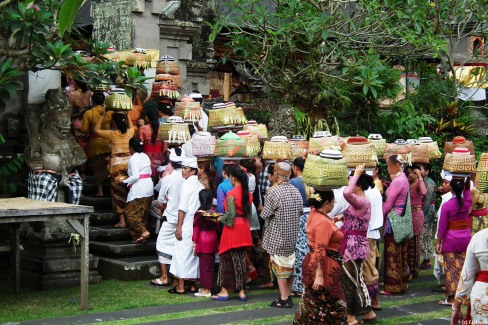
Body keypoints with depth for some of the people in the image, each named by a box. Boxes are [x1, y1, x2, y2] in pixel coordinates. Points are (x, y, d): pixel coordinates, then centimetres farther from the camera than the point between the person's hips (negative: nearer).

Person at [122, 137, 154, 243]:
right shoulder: (146, 157, 12)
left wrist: (124, 181, -7)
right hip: (149, 186, 8)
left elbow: (135, 176, -18)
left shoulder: (133, 159, -10)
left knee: (131, 212, -2)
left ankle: (143, 231, -17)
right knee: (143, 213, 12)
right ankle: (140, 237, 13)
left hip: (138, 188, -8)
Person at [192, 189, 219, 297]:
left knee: (204, 265, 1)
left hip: (203, 240, -5)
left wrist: (194, 243, -3)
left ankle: (206, 290, 4)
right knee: (210, 264, 13)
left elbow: (196, 229, -8)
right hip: (212, 239, 5)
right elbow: (217, 227, 7)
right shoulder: (214, 212, -1)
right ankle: (208, 287, 22)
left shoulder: (199, 213, -12)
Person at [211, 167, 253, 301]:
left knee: (227, 259, 2)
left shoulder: (231, 193, -14)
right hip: (244, 229, 7)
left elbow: (231, 214, -19)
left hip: (233, 228, -6)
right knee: (241, 259, 10)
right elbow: (248, 211, 9)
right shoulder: (248, 193, 7)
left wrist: (220, 219, -4)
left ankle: (225, 291, 4)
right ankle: (241, 291, 11)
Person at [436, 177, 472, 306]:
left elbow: (442, 226, -8)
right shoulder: (467, 202, -4)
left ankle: (451, 298, 4)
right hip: (466, 238, 4)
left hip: (450, 240, -4)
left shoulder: (447, 206, -14)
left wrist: (438, 242, 0)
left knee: (451, 269, 2)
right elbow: (467, 188, 18)